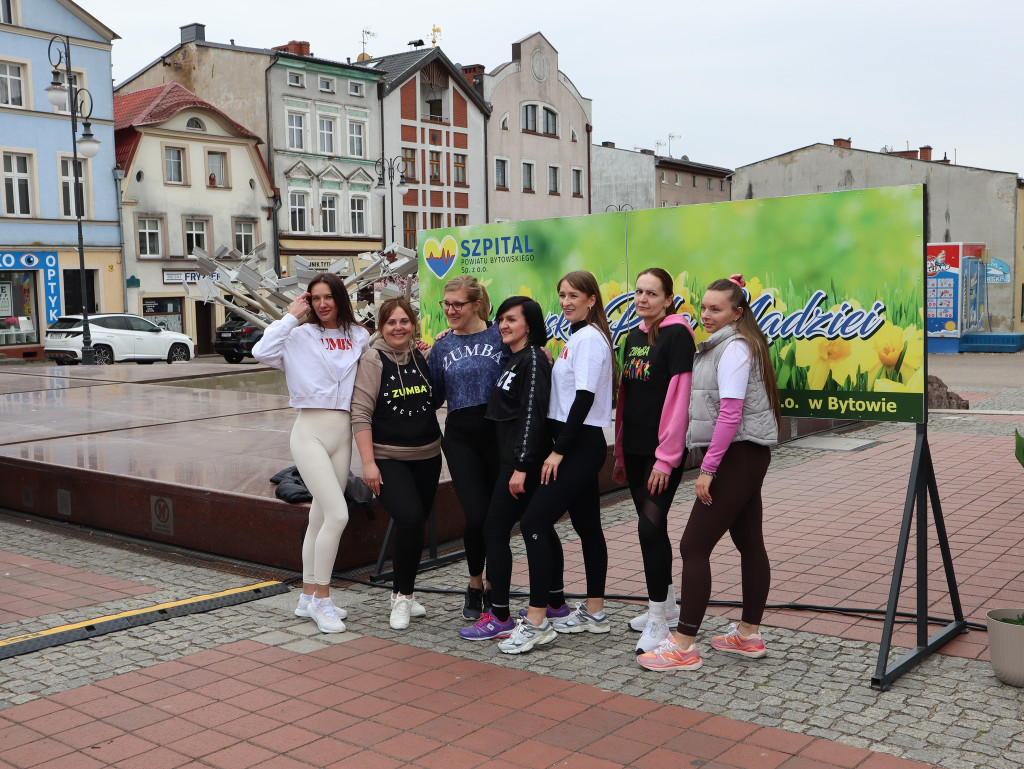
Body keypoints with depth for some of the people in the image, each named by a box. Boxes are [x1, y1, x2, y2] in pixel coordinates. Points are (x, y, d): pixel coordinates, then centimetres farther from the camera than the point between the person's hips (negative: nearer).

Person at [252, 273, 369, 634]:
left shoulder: (359, 337, 11)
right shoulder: (301, 335, -2)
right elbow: (262, 351, -17)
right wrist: (291, 316, -11)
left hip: (343, 434, 5)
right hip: (311, 431, -5)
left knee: (321, 517, 12)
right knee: (337, 514, -16)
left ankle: (309, 597, 23)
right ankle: (322, 600, -3)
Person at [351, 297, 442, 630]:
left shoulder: (422, 357, 7)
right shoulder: (373, 359, -7)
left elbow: (435, 399, 21)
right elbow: (360, 414, -10)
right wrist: (368, 462, -16)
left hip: (427, 456, 5)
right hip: (388, 458, -5)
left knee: (414, 524, 10)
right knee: (409, 518, -21)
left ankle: (404, 594, 28)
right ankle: (402, 596, -3)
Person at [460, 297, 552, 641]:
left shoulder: (532, 360, -12)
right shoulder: (513, 360, 17)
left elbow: (533, 415, -19)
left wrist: (521, 467, -22)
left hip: (524, 459, -10)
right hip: (512, 458, 10)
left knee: (494, 531, -8)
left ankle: (500, 617, -3)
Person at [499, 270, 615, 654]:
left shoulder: (589, 339, -14)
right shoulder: (578, 338, 16)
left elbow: (584, 399, -20)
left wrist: (559, 450, -20)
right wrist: (560, 446, 10)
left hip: (581, 445, -10)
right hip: (579, 445, 10)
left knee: (534, 523, -13)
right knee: (587, 525, 14)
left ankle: (537, 621, -10)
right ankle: (594, 612, 23)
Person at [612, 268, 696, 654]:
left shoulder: (677, 335, -10)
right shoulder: (634, 337, 13)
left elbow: (679, 398, -16)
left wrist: (666, 458, -19)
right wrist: (620, 453, 16)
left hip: (663, 451, -8)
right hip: (635, 449, 8)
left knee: (650, 527, -11)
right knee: (652, 526, 15)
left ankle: (658, 621, -2)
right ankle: (666, 604, 30)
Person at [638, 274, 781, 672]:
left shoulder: (735, 347, -13)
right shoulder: (720, 345, 17)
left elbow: (730, 412, -21)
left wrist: (708, 468, -20)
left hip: (738, 455, -10)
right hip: (742, 457, 10)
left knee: (694, 546, -10)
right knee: (749, 542, 15)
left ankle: (683, 645, -6)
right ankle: (749, 634, 25)